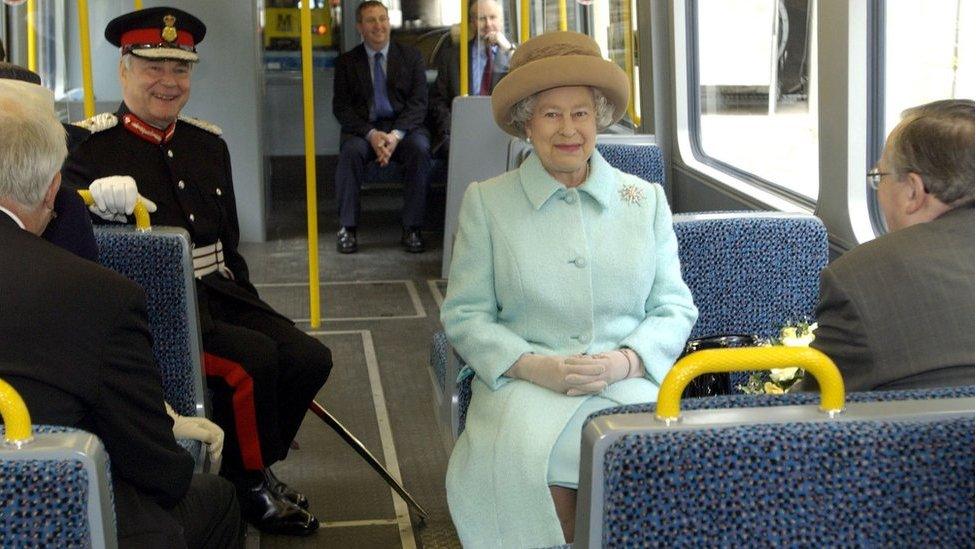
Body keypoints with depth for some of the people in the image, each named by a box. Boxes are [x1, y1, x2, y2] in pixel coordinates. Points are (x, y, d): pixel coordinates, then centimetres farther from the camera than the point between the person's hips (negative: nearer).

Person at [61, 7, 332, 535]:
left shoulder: (209, 144, 14)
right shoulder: (93, 148, -5)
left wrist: (245, 306, 15)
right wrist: (105, 201, -35)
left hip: (218, 295, 7)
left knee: (309, 358, -9)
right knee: (253, 358, -27)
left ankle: (248, 468, 13)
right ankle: (250, 484, -2)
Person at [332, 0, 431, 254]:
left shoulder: (411, 56, 8)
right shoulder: (346, 62, 8)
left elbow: (419, 102, 0)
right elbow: (341, 108, 1)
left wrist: (396, 134, -18)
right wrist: (371, 134, -17)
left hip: (403, 127, 0)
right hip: (363, 128, 0)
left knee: (419, 149, -32)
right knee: (351, 151, -33)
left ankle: (412, 228, -25)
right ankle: (347, 228, -24)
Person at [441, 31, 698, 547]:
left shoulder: (645, 199, 14)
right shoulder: (486, 201, 9)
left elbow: (675, 307, 11)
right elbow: (464, 314, 5)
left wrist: (626, 361, -9)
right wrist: (533, 366, -12)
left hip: (629, 384, 1)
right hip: (525, 385, -1)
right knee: (524, 456, -33)